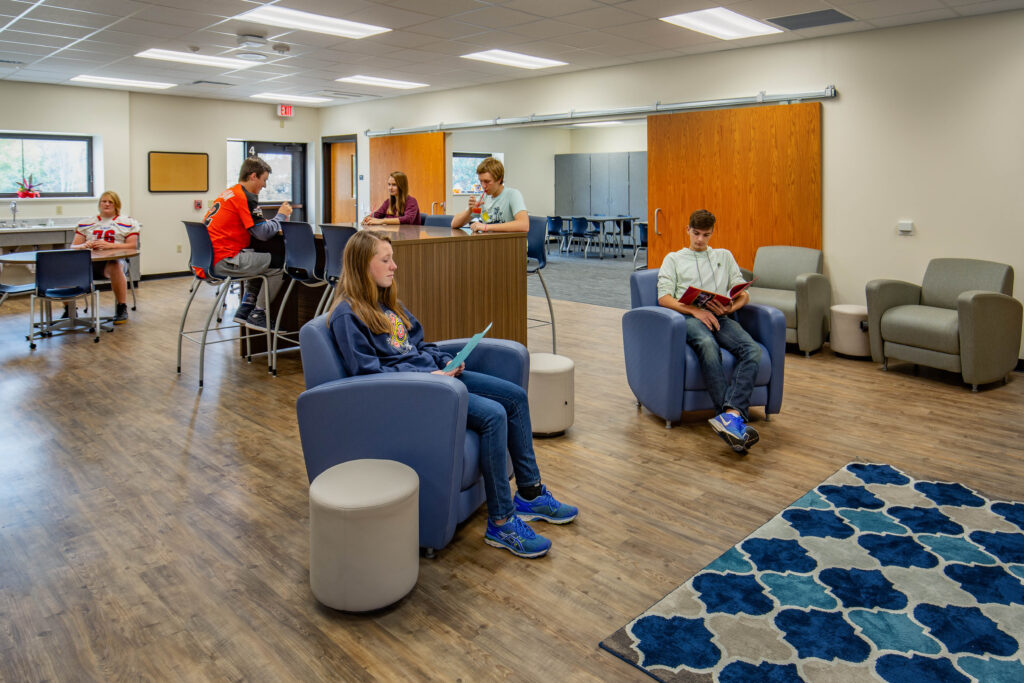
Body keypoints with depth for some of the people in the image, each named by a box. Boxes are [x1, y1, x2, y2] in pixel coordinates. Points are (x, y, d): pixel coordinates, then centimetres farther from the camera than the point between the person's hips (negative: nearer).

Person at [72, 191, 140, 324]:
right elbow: (73, 247, 20)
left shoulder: (127, 222, 16)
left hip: (115, 259, -3)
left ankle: (122, 309, -32)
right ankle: (68, 307, -12)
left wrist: (109, 245, -10)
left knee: (115, 266, -41)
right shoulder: (86, 223, 26)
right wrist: (85, 245, -4)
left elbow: (132, 245, 4)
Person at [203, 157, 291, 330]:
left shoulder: (227, 193, 19)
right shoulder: (245, 197, -10)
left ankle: (244, 311, 21)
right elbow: (264, 233, -14)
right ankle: (257, 316, 1)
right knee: (278, 263, -7)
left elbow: (254, 228, 25)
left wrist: (278, 218, 13)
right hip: (224, 262, -10)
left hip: (210, 258, 10)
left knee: (259, 259, 26)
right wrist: (281, 216, 3)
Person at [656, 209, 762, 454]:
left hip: (720, 317, 3)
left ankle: (730, 415, -46)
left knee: (753, 350, -31)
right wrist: (696, 310, -10)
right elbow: (664, 297, 6)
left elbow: (743, 294, 20)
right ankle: (735, 418, -46)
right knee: (708, 346, -40)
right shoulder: (674, 259, 22)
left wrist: (730, 307, -5)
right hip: (689, 317, -3)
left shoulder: (724, 256, 30)